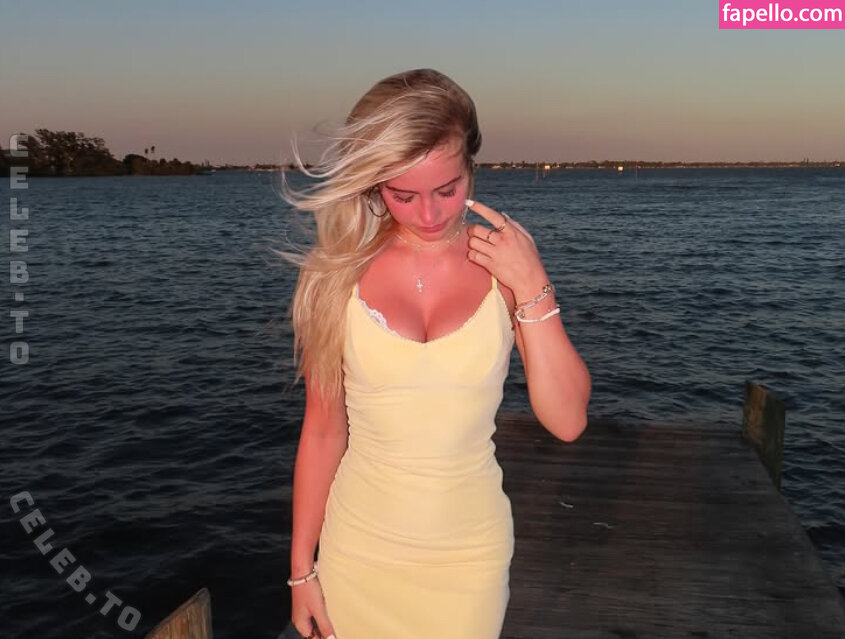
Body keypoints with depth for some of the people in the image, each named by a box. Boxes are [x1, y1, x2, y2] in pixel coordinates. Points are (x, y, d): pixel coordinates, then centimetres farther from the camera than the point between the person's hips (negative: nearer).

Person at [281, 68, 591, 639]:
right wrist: (302, 569, 2)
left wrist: (533, 289, -19)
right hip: (359, 549, 0)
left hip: (470, 550, 0)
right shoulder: (339, 274, -9)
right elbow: (322, 432, -3)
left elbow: (567, 421, -11)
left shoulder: (507, 265, -8)